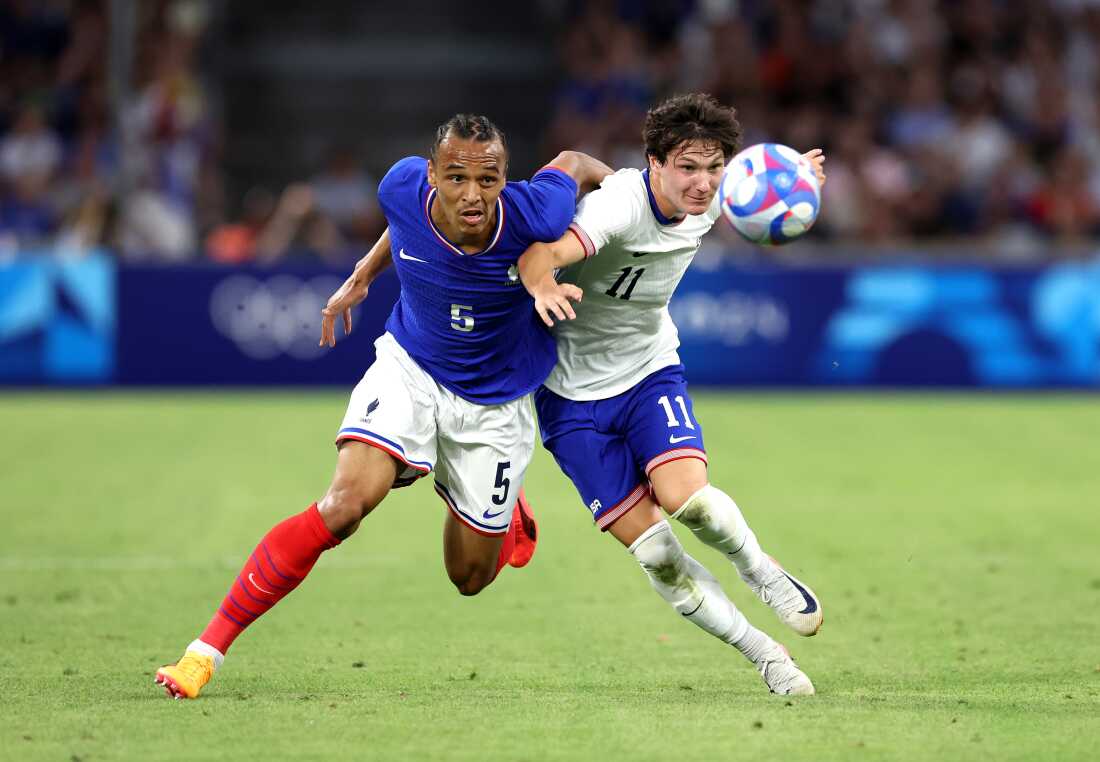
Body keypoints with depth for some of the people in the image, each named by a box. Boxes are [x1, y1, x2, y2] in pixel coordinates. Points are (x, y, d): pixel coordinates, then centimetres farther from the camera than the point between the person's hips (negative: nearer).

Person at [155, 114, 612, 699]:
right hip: (409, 368, 0)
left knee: (470, 578, 9)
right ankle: (207, 649, -20)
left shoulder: (530, 218, -29)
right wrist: (362, 276, 15)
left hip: (496, 403, 0)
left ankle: (506, 509, 48)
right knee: (344, 505, -25)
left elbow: (573, 162, -6)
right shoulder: (404, 187, -22)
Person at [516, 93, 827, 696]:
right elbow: (539, 253, -45)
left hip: (650, 371, 4)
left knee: (685, 496, -24)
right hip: (573, 391, -4)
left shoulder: (707, 201, -9)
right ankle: (761, 654, 5)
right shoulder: (619, 205, -29)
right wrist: (544, 287, -68)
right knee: (648, 545, -9)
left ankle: (763, 574, 5)